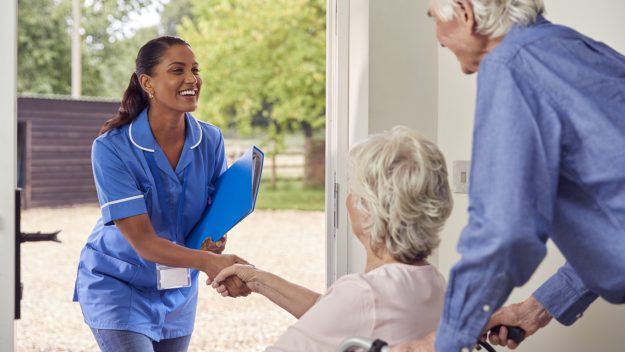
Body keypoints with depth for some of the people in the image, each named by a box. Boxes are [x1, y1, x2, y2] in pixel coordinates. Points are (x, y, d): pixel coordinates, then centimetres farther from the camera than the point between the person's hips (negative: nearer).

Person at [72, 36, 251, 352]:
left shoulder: (210, 140, -9)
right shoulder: (111, 148, -23)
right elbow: (142, 240, -26)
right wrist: (207, 261, -41)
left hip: (179, 290, 5)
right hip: (118, 285, -5)